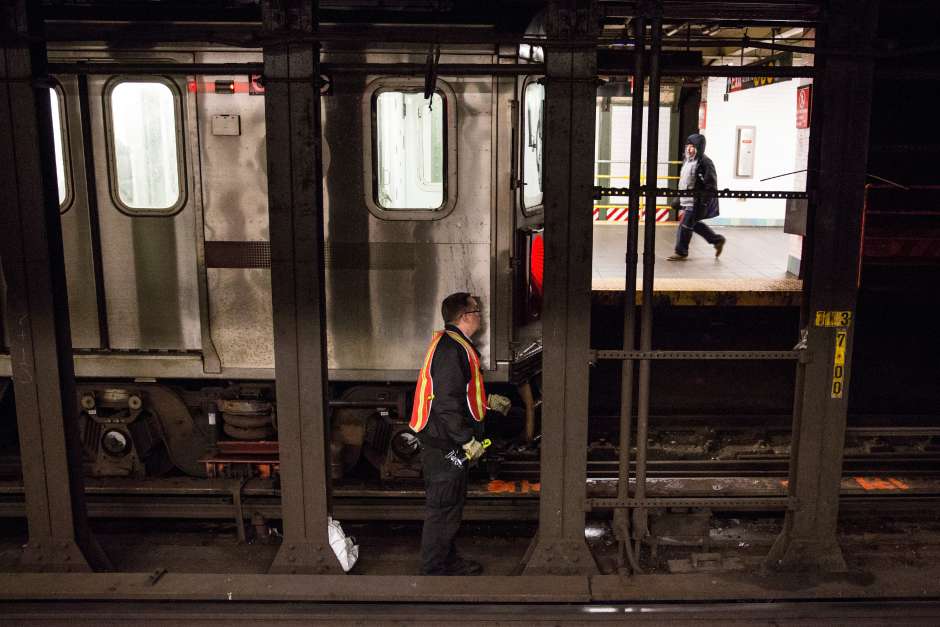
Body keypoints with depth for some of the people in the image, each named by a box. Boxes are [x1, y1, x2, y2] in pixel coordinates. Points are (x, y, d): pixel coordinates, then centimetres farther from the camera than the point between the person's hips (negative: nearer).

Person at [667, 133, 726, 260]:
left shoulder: (704, 163, -16)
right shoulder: (687, 161, 11)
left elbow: (711, 185, -17)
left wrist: (705, 203, -21)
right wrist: (679, 199, 21)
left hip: (697, 202, -10)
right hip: (687, 200, 10)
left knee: (685, 225, -5)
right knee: (694, 224, 19)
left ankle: (681, 252, 8)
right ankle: (717, 240, 34)